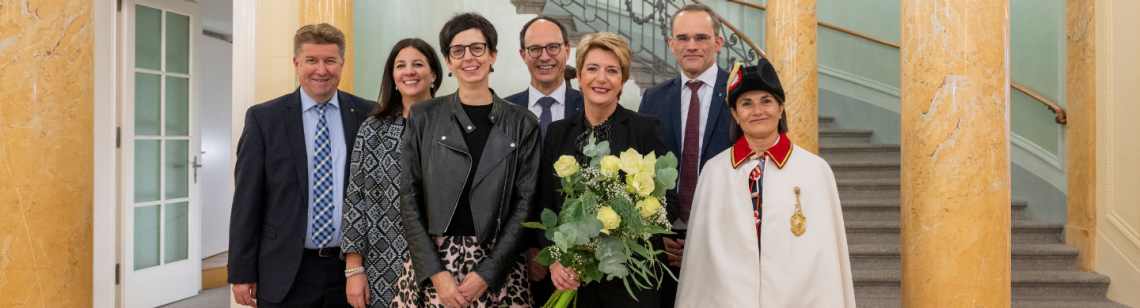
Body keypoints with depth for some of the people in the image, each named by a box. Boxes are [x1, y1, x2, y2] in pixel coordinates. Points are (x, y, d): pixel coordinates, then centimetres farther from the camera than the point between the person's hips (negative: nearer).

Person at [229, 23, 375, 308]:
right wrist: (241, 273, -3)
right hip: (285, 274, -1)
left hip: (350, 270, 1)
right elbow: (246, 201, -1)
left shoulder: (367, 116, 2)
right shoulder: (263, 118, 0)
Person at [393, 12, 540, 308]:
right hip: (431, 260, 1)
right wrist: (436, 273, -9)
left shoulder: (522, 123, 2)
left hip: (497, 264, 0)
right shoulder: (423, 117, 4)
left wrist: (487, 273, -10)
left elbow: (524, 203, -1)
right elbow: (409, 199, 1)